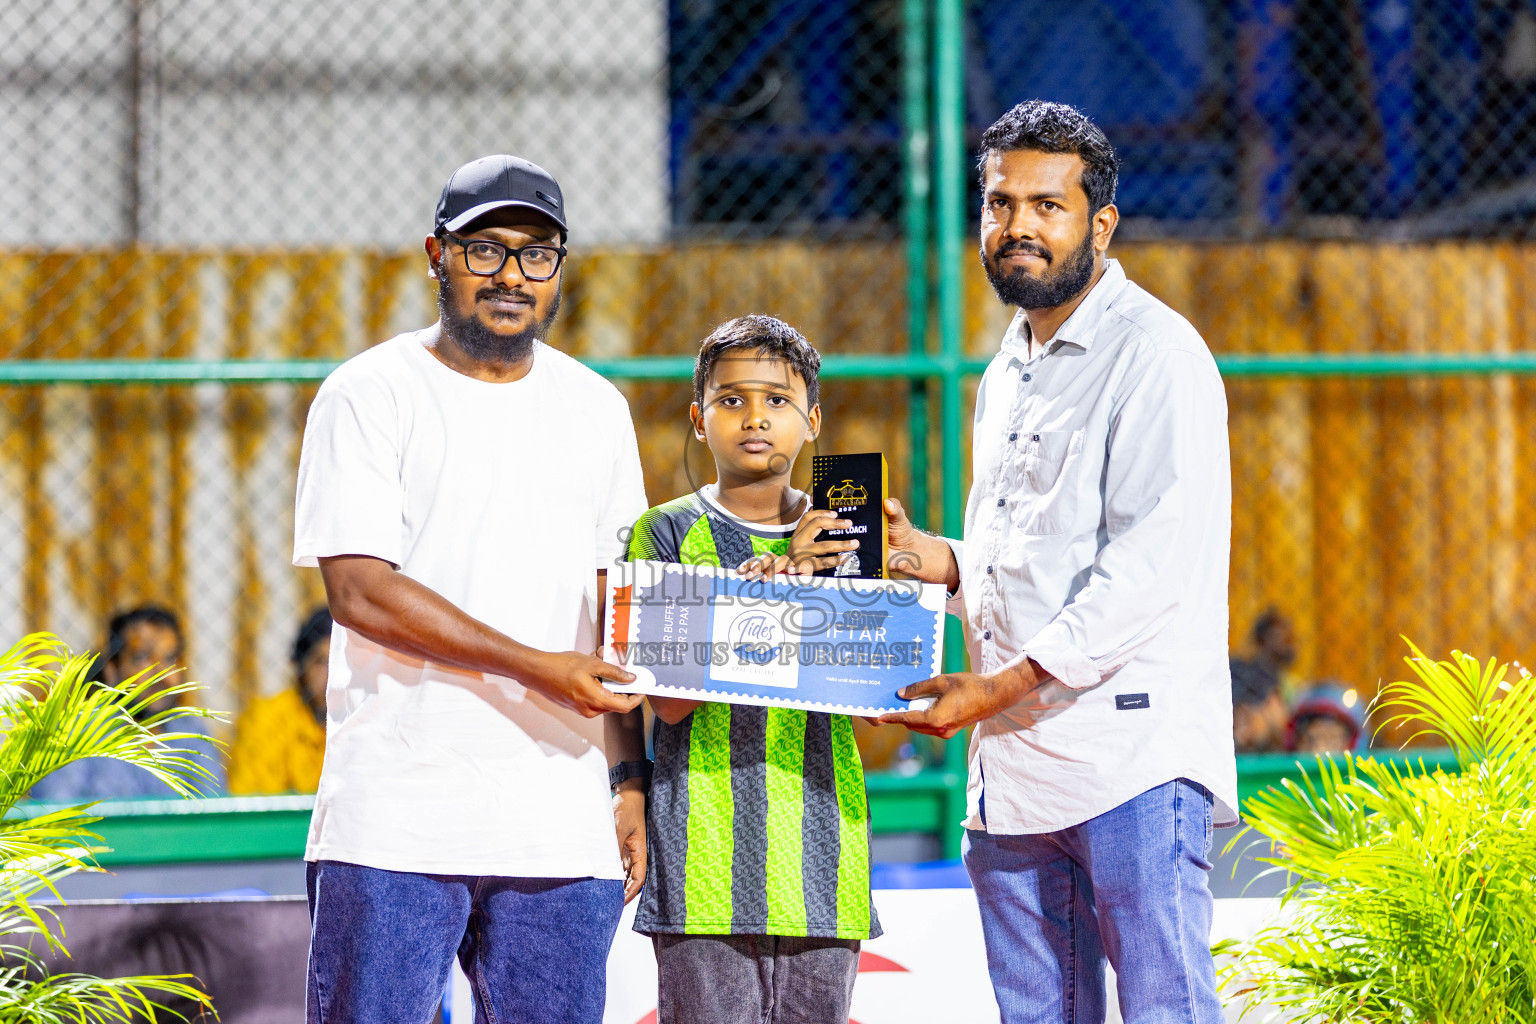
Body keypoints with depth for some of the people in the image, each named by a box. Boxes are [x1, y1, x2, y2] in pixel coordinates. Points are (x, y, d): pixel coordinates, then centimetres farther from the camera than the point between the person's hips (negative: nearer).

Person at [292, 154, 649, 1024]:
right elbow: (359, 590, -11)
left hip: (562, 829, 4)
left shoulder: (596, 410, 15)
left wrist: (631, 781, 10)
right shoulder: (369, 397, -1)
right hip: (396, 820, -4)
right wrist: (533, 667, -16)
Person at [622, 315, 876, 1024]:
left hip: (821, 849, 3)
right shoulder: (668, 531, 2)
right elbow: (671, 700, -8)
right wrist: (772, 586, -17)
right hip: (708, 852, -3)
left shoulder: (835, 536, 13)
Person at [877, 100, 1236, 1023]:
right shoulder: (1007, 376, 22)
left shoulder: (1156, 352, -6)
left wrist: (1002, 686, -16)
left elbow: (1154, 564, -15)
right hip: (1011, 770, 8)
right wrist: (937, 561, 9)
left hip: (1132, 753, -8)